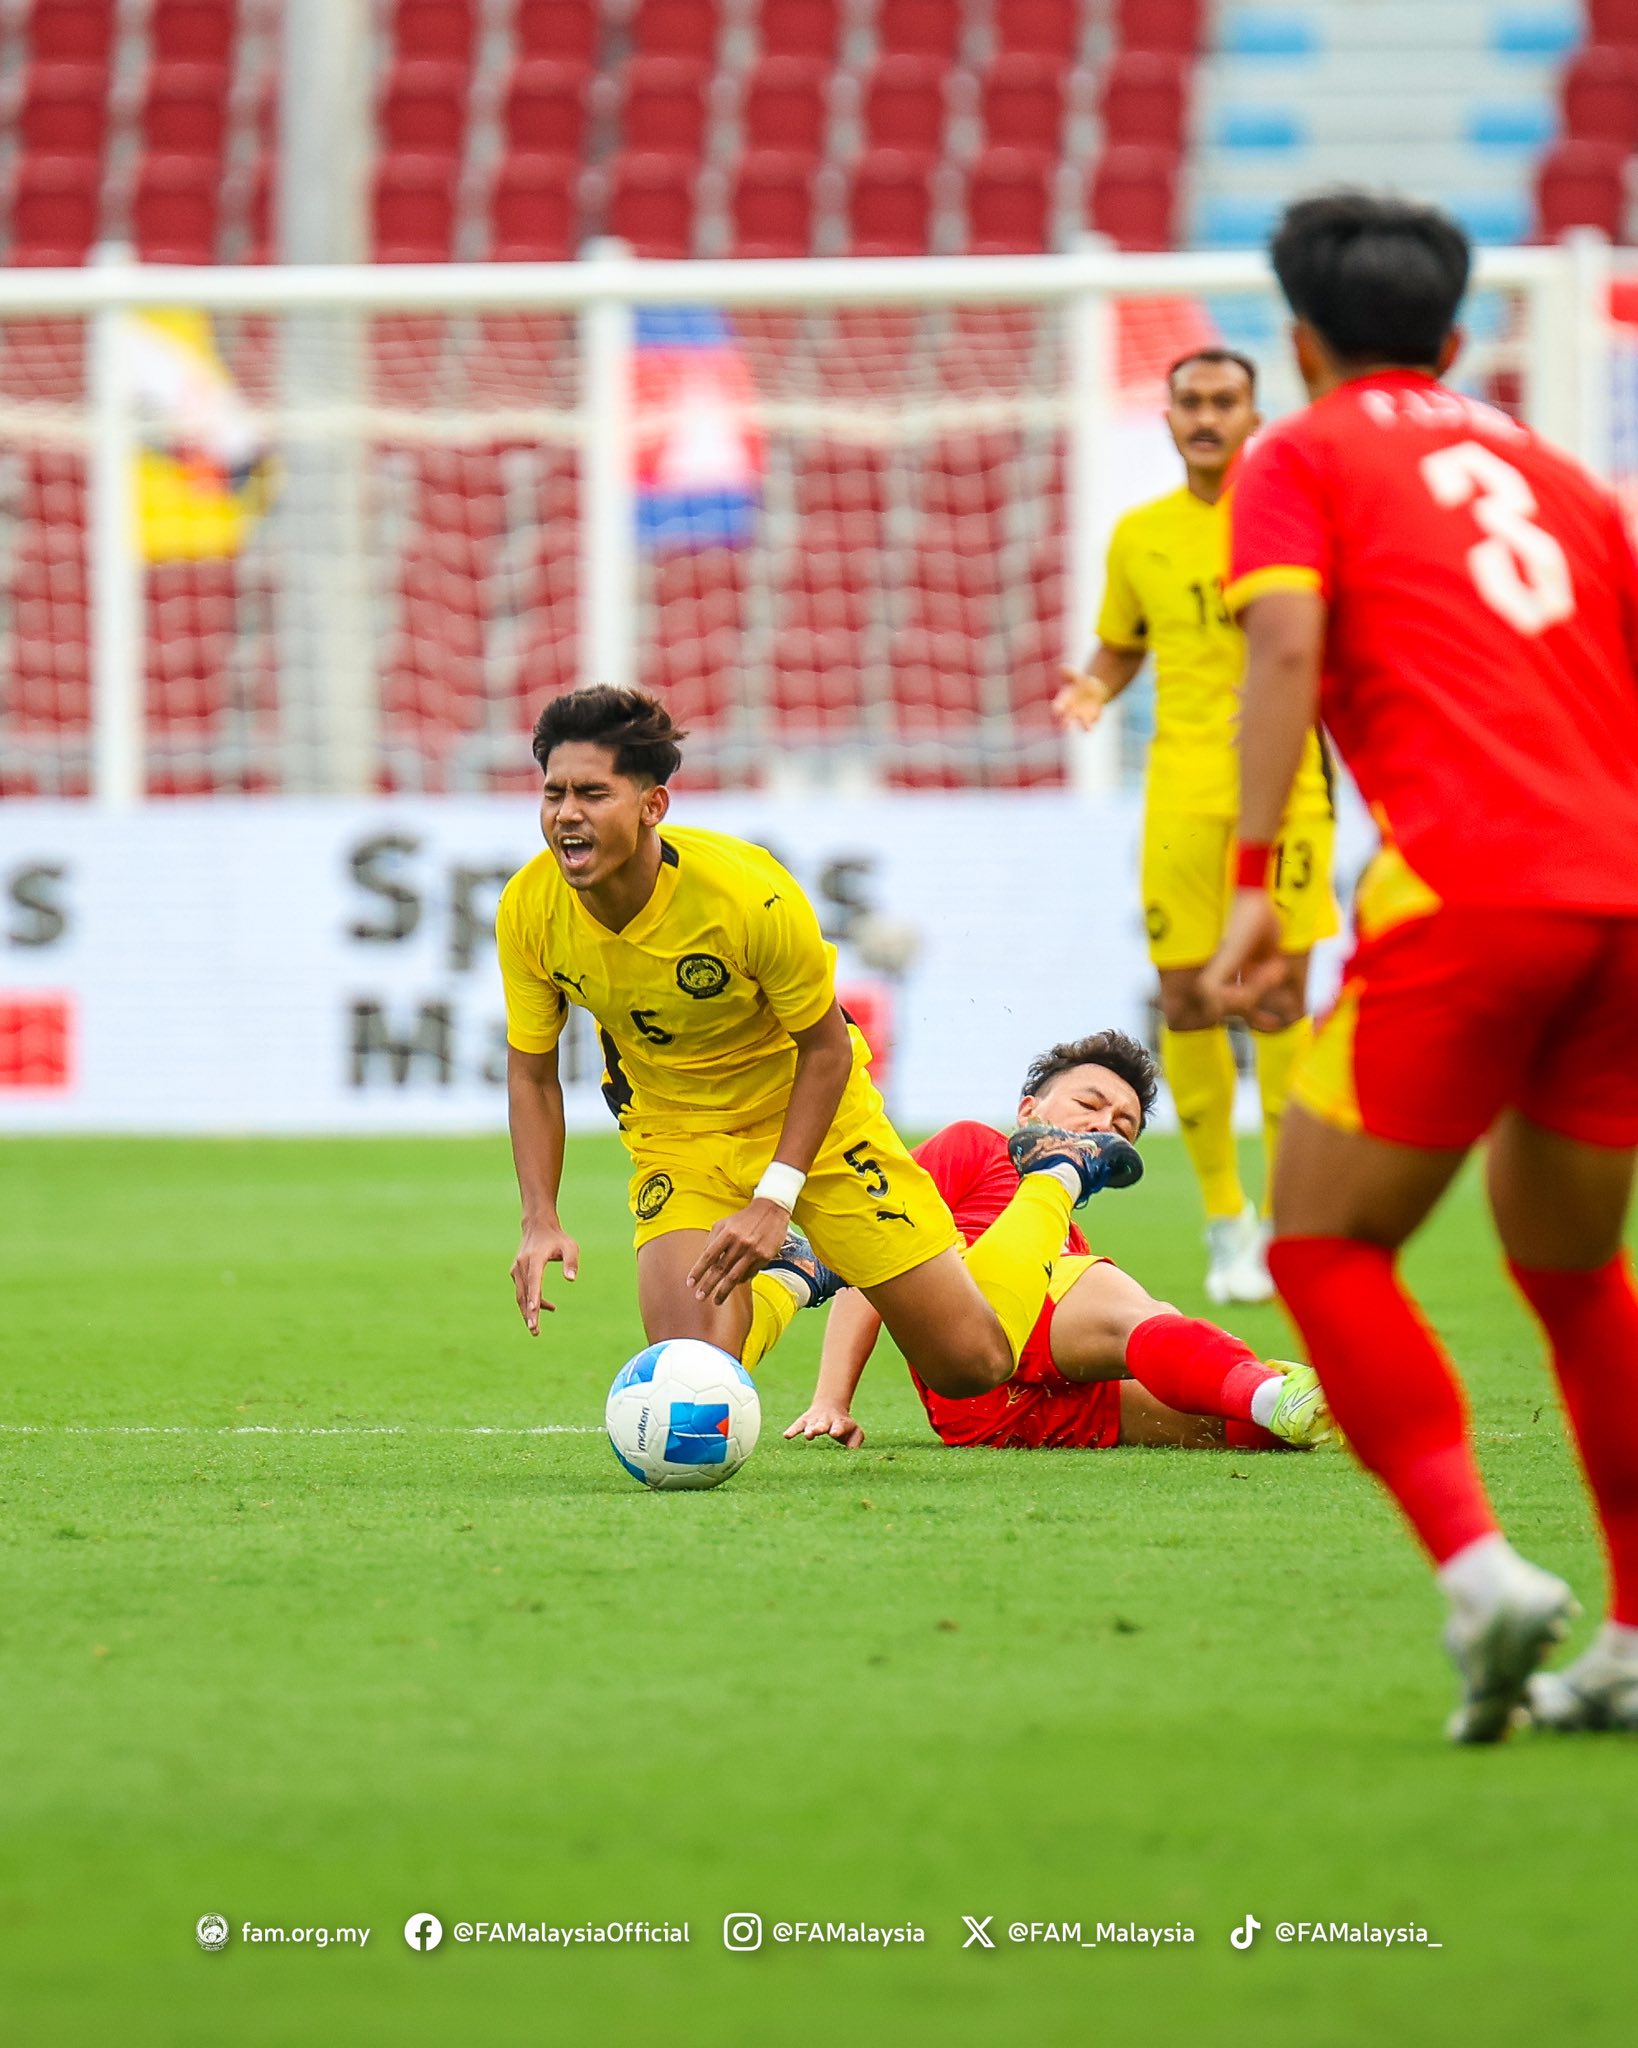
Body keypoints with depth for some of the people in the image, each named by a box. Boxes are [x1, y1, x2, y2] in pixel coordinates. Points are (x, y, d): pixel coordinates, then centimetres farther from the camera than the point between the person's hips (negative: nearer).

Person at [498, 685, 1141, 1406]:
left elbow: (826, 1048, -17)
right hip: (676, 1137, 3)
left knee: (973, 1362, 1)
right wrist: (541, 1222, -16)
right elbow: (531, 1072, -4)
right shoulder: (528, 911, -20)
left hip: (811, 1111, -3)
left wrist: (772, 1201, -25)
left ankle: (1057, 1173, 31)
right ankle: (790, 1278, 19)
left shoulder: (748, 893, -31)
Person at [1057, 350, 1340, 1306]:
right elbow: (1119, 650, 21)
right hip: (1182, 788, 3)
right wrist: (1093, 689, -1)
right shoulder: (1141, 534, 11)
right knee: (1187, 1001, -1)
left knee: (1279, 998, -5)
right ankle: (1225, 1217, 13)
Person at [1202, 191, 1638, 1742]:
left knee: (1325, 1245, 5)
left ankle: (1477, 1566, -14)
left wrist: (1252, 886, -13)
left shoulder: (1303, 459, 12)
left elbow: (1286, 645, -7)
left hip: (1467, 888, -5)